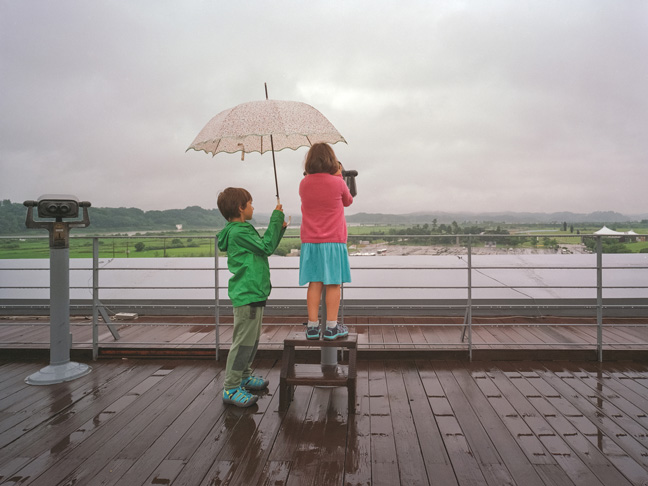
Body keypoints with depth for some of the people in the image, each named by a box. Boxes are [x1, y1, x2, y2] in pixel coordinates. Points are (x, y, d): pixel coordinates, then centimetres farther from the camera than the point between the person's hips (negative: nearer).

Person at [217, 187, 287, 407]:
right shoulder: (238, 232, -16)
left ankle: (244, 376, 34)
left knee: (252, 338, 20)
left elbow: (264, 248, 22)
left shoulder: (244, 229, 16)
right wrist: (276, 219, -11)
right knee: (243, 341, -6)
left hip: (254, 292, 11)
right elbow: (266, 247, -16)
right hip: (246, 294, -11)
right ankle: (230, 387, 2)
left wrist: (279, 228, 12)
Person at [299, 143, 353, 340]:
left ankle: (312, 327, 8)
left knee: (314, 283, 6)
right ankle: (331, 327, 7)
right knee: (333, 284, 3)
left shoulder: (303, 184, 2)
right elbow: (348, 201, 11)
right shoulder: (337, 183, -7)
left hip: (310, 242, 3)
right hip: (333, 242, -3)